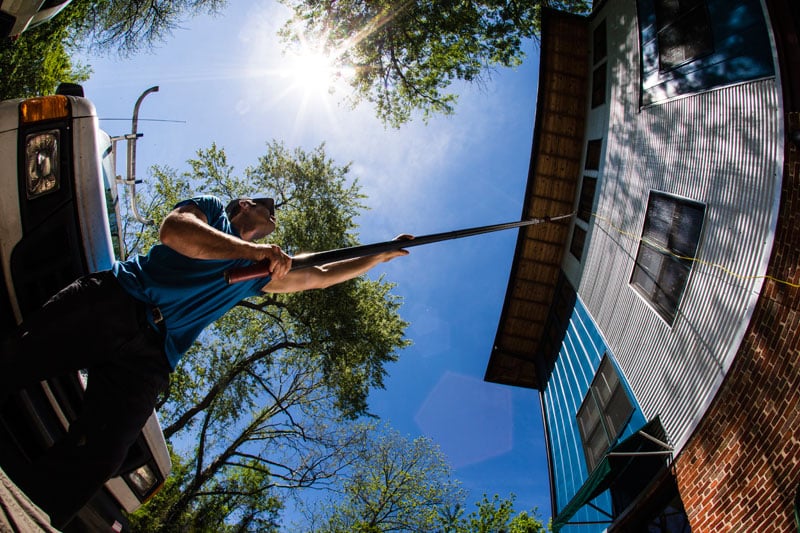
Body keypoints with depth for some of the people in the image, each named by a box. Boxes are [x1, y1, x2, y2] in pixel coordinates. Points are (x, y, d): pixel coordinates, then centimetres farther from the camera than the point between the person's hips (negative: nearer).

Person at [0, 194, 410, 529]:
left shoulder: (260, 272, 27)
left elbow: (320, 276, 31)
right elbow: (173, 229, -8)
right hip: (112, 301, -2)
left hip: (151, 353, 3)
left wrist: (381, 256, 32)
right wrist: (251, 249, -16)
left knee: (95, 458, -13)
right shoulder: (210, 209, 14)